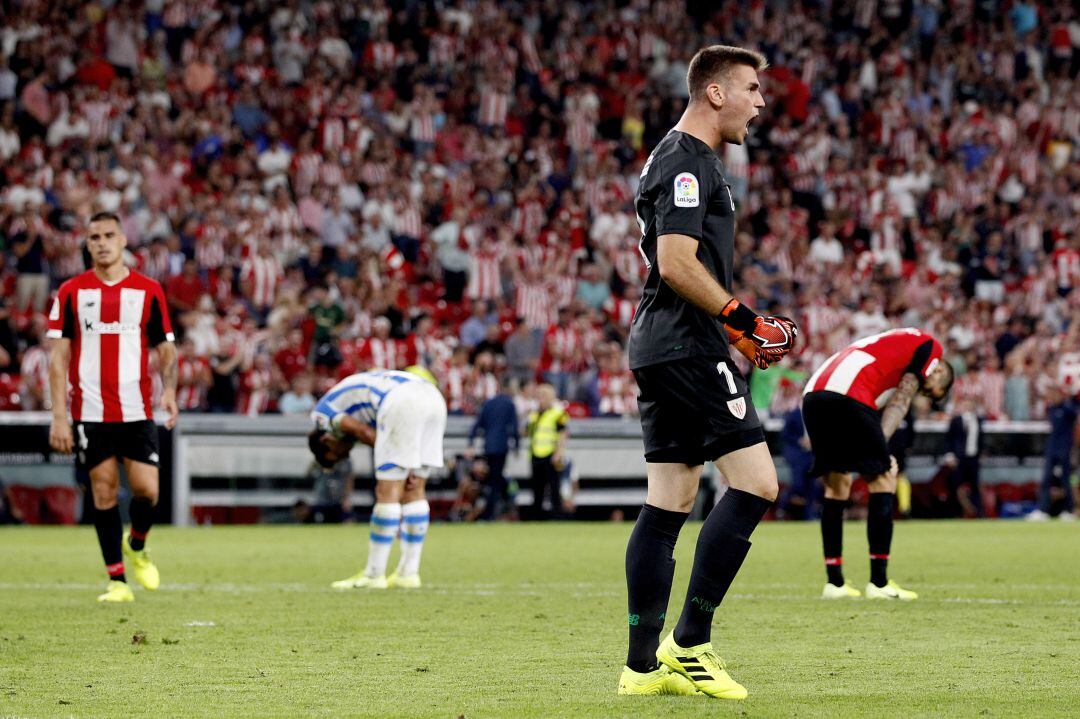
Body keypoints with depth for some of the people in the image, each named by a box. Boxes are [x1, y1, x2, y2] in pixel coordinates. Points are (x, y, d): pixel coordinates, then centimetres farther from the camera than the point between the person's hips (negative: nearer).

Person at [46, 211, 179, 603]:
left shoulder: (148, 291, 6)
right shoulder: (71, 292, 3)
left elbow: (165, 348, 10)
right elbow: (58, 356, 2)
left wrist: (169, 389, -9)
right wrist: (59, 416, -5)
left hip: (137, 411, 0)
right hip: (90, 412, 0)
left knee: (147, 490, -7)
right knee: (104, 492, -1)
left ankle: (136, 547, 25)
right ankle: (117, 580, 7)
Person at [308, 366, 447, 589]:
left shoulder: (321, 413, 16)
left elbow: (365, 433, 2)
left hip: (402, 403, -8)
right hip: (433, 397, 8)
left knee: (387, 493, -1)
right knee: (413, 492, 14)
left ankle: (374, 575, 4)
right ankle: (409, 573, 17)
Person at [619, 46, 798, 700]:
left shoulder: (679, 159, 22)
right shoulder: (688, 162, -11)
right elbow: (676, 262, -20)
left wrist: (737, 327, 19)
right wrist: (743, 320, -15)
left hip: (659, 349, 11)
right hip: (691, 350, -11)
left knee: (669, 504, 8)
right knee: (757, 484, -10)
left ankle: (645, 664, 7)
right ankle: (689, 643, -10)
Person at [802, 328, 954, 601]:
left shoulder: (894, 343, 36)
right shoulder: (929, 346, 14)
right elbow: (900, 402, 3)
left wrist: (878, 449, 9)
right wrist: (881, 445, -2)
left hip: (812, 395, 8)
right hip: (848, 397, -8)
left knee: (837, 484, 18)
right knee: (883, 480, 2)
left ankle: (834, 583, 17)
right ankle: (878, 583, -1)